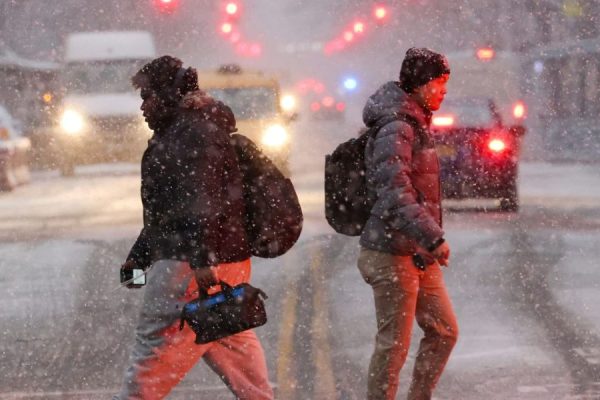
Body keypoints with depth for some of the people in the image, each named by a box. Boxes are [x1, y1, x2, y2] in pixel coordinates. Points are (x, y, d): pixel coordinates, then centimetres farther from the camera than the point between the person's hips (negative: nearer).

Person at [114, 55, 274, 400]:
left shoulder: (195, 130, -12)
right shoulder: (175, 133, 22)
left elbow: (202, 202, -21)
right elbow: (166, 208, 28)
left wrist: (201, 260, -27)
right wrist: (139, 256, 30)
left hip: (193, 267, -11)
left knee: (157, 349, -7)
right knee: (236, 349, 11)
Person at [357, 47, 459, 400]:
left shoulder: (417, 125, 15)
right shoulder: (395, 130, -17)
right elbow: (395, 194, -29)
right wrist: (433, 238, -36)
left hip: (420, 255, 10)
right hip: (393, 255, -10)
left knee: (444, 332, 12)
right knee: (394, 344, -3)